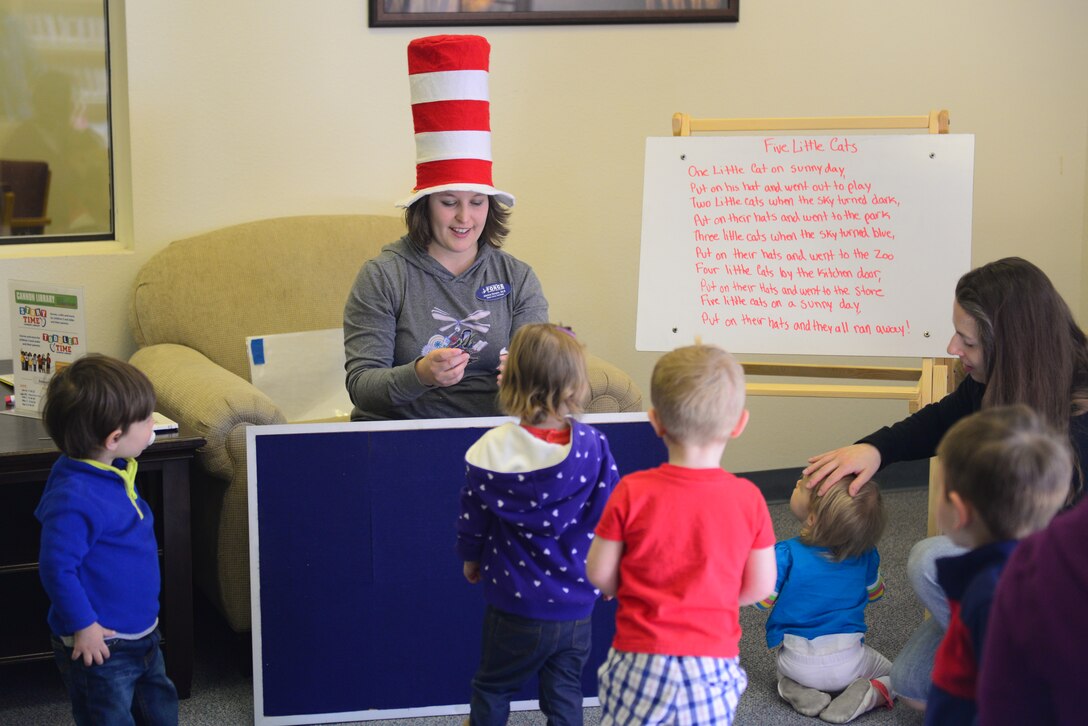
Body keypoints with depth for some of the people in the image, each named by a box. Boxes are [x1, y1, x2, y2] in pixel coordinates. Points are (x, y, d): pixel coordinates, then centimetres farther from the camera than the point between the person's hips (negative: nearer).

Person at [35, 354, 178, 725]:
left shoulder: (114, 473, 2)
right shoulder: (75, 499, -29)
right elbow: (56, 567, -26)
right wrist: (83, 626, -20)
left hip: (142, 635, 9)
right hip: (101, 645, -9)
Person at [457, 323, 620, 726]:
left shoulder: (494, 448, -16)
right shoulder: (593, 444, -13)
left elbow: (473, 518, -4)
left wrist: (471, 557, 17)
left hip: (515, 606, -1)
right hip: (576, 607, 2)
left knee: (492, 688, 20)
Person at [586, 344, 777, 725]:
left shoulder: (632, 493, -12)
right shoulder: (748, 498, -8)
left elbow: (599, 573, -3)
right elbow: (760, 585, 0)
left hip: (640, 660, -1)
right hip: (713, 662, 1)